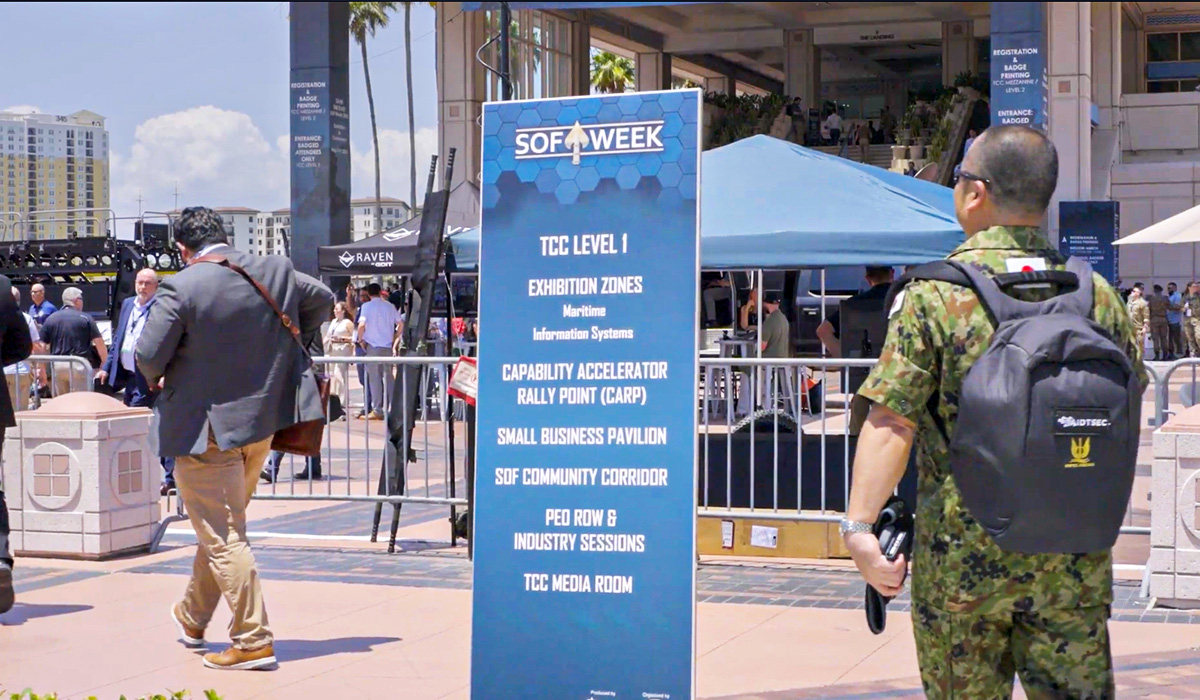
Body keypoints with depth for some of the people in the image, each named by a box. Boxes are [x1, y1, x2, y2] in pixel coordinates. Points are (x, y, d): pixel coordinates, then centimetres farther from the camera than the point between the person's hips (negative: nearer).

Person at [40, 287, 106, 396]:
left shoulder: (51, 319, 8)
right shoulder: (85, 318, -2)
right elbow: (99, 343, -6)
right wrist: (105, 363, 5)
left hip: (57, 365, 4)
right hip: (79, 364, -4)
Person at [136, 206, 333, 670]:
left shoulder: (180, 288, -17)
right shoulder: (276, 271, 0)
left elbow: (148, 355, -17)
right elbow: (323, 300, 15)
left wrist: (158, 381, 6)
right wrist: (290, 341, 25)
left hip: (206, 428, -7)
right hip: (262, 421, 7)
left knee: (223, 537, -1)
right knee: (221, 526, 21)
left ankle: (254, 641, -2)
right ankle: (192, 618, 38)